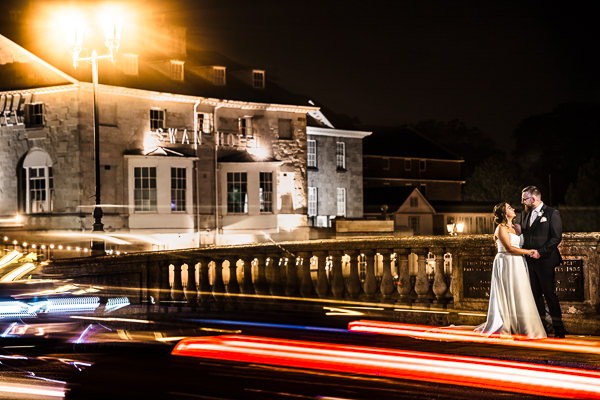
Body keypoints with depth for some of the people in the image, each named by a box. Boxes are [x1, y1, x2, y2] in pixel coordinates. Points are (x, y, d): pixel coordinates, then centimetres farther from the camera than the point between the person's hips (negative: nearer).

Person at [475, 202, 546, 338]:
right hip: (506, 264, -8)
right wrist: (528, 252, -11)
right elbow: (509, 248, -15)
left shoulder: (516, 228, 18)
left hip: (518, 265, 8)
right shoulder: (501, 228, -6)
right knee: (509, 296, -7)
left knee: (520, 296, 4)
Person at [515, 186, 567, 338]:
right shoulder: (524, 215, 14)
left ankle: (558, 328, 1)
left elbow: (557, 237, -12)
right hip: (530, 261, 7)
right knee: (536, 294, 8)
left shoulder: (552, 213, -6)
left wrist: (540, 252, -17)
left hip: (545, 261, -7)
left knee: (550, 293, -5)